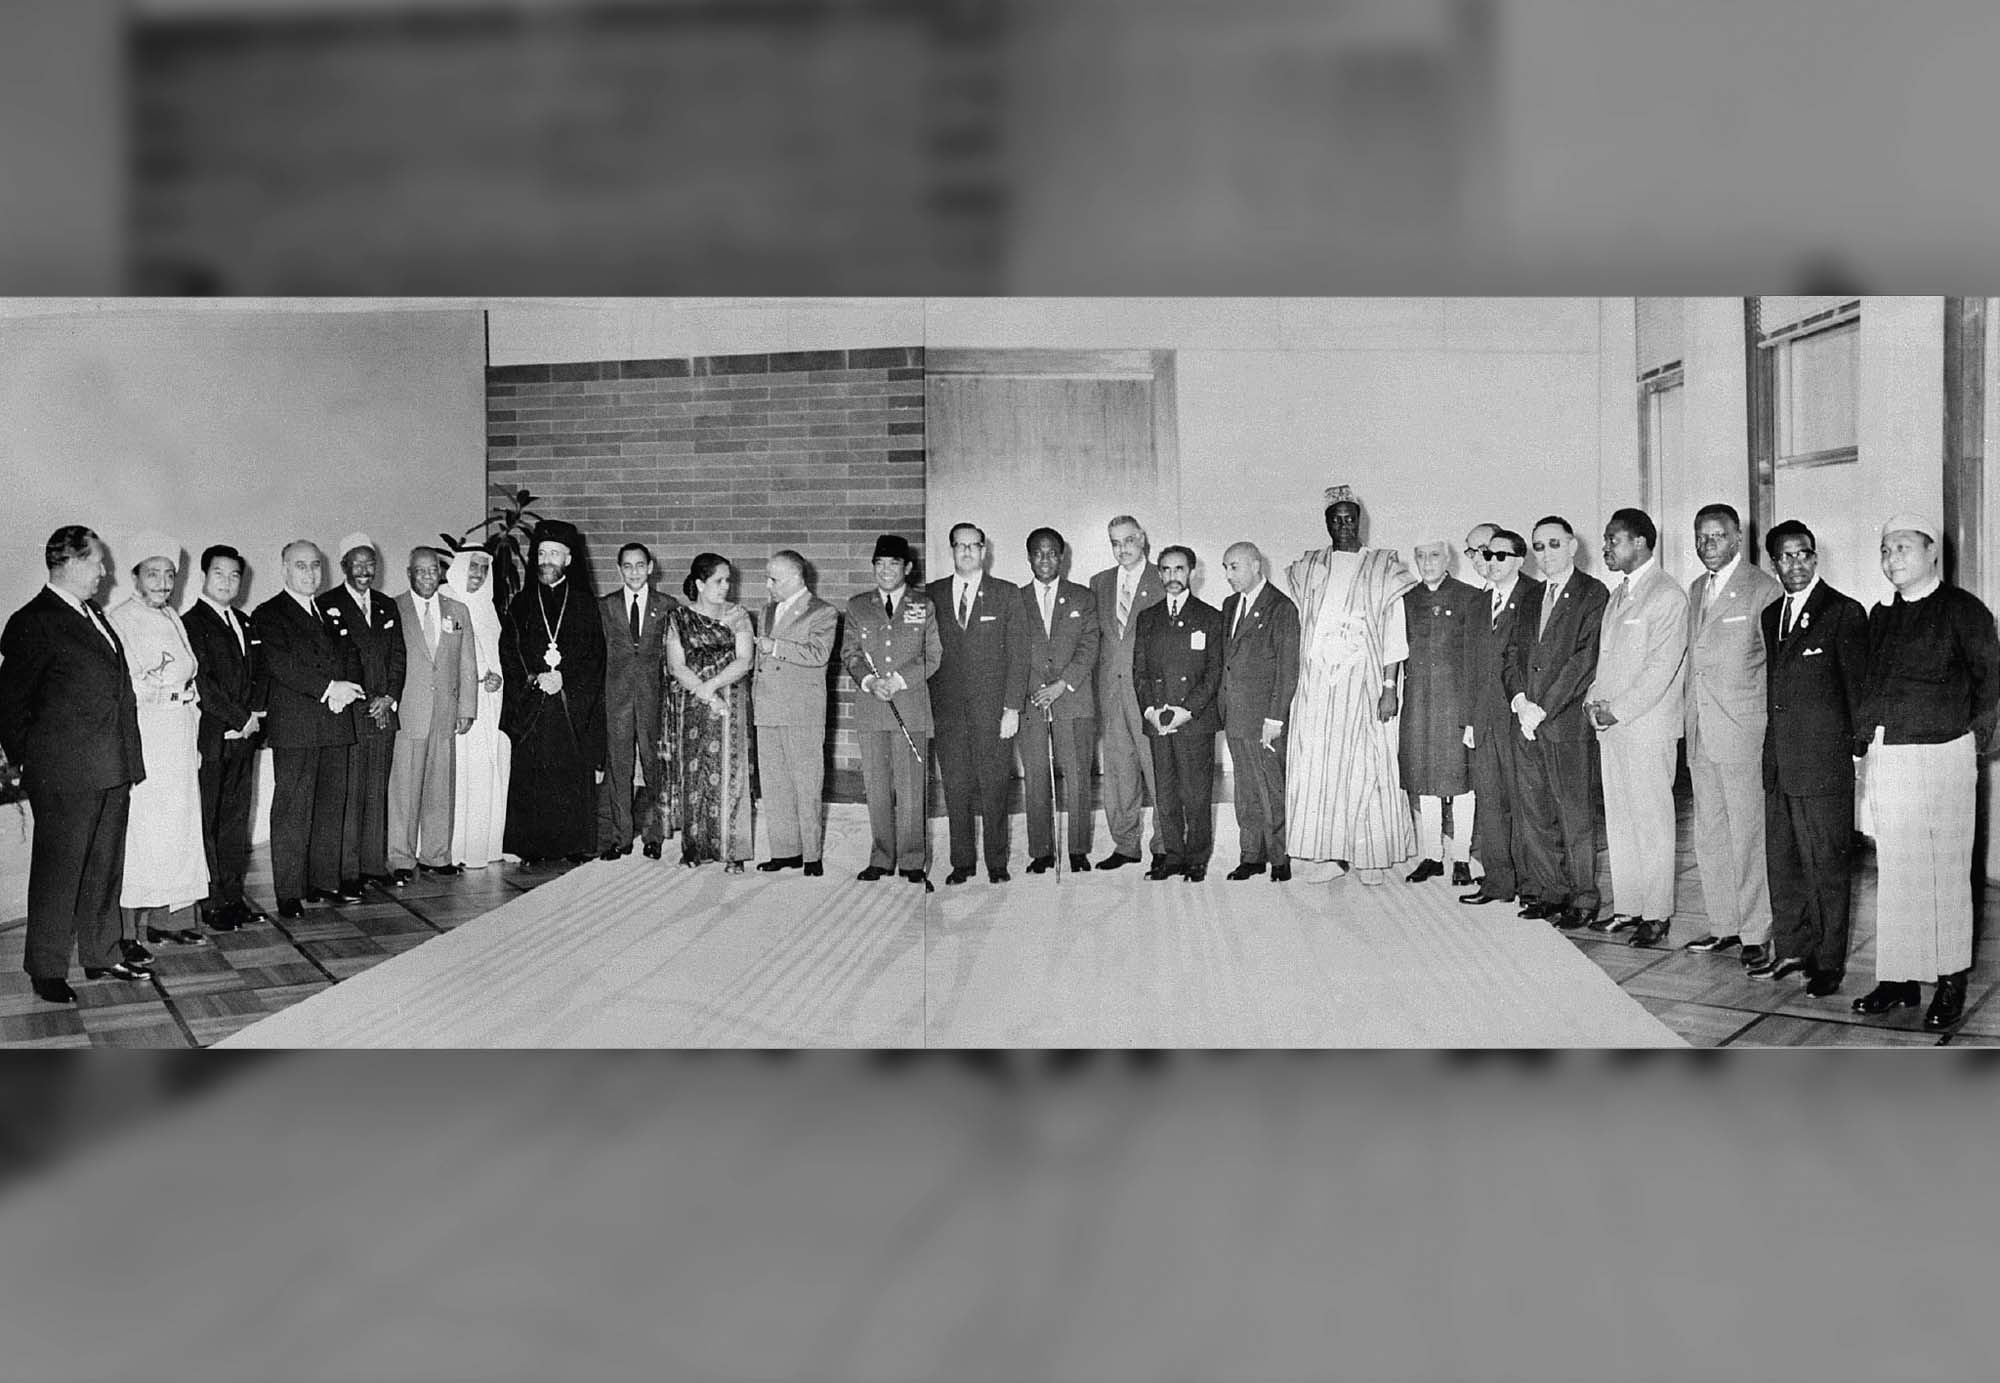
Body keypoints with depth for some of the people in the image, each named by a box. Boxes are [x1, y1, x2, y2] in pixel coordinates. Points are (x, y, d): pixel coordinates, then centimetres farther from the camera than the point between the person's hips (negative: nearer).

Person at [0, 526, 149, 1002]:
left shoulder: (94, 615, 15)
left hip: (113, 767, 8)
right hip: (64, 774, -8)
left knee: (105, 866, 16)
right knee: (59, 869, 2)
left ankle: (102, 955, 27)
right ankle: (46, 972, 12)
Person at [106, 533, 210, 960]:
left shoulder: (173, 619, 15)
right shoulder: (119, 621, -6)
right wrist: (152, 684, -31)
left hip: (180, 736, 7)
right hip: (142, 736, -7)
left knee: (176, 827, 9)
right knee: (136, 831, -7)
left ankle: (160, 919, 19)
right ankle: (126, 931, -2)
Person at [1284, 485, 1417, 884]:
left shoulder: (1382, 567, 4)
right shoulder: (1307, 569, 12)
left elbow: (1393, 631, -1)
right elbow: (1294, 628, 12)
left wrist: (1389, 686, -9)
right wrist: (1292, 683, 4)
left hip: (1363, 685, -2)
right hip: (1316, 686, 3)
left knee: (1366, 769, -2)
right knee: (1318, 770, -1)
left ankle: (1371, 857, 6)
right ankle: (1333, 855, 6)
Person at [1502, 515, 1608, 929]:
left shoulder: (1593, 594, -3)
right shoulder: (1531, 598, 18)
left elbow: (1585, 659, -11)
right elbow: (1513, 654, 14)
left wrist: (1543, 709, -13)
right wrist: (1520, 700, -4)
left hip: (1568, 723, -6)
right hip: (1527, 722, 6)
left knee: (1575, 814, -1)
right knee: (1532, 813, 7)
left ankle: (1583, 898, 9)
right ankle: (1548, 891, 16)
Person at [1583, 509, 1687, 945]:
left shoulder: (1667, 595, -9)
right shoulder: (1619, 593, 17)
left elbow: (1662, 667, -14)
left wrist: (1618, 711, -14)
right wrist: (1594, 697, 3)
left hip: (1647, 726, -8)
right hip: (1611, 726, 8)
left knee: (1652, 821, -1)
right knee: (1618, 820, 10)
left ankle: (1657, 914, 6)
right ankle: (1627, 907, 18)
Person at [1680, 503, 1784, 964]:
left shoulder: (1763, 588, -6)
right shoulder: (1695, 591, 16)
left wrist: (1769, 726, -8)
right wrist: (1690, 724, 14)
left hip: (1743, 734, -7)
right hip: (1701, 735, 7)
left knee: (1748, 836, -2)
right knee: (1709, 836, 11)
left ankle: (1755, 934, 6)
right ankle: (1723, 925, 21)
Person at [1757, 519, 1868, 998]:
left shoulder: (1845, 612, -6)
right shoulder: (1771, 616, 14)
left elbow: (1859, 687, -4)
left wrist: (1860, 749, -5)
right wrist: (1772, 749, 13)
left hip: (1824, 761, -6)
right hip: (1779, 762, 7)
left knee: (1827, 865, 1)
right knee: (1783, 863, 13)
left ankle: (1828, 962, 9)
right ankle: (1791, 950, 24)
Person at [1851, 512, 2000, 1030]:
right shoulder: (1880, 616, 14)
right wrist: (1866, 747, 11)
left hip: (1940, 758, -5)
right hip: (1884, 761, 5)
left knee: (1946, 874, 1)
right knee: (1894, 874, 8)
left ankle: (1951, 984, 10)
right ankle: (1899, 979, 15)